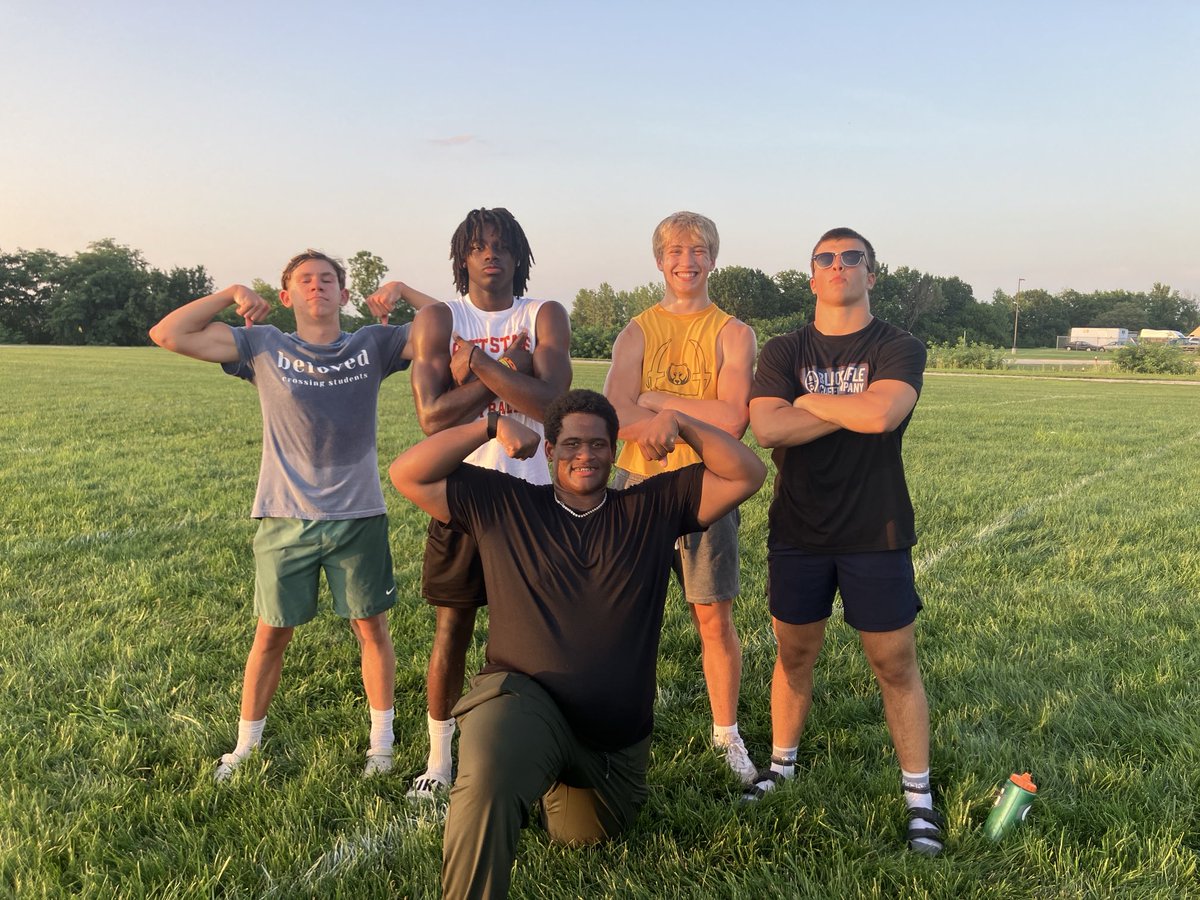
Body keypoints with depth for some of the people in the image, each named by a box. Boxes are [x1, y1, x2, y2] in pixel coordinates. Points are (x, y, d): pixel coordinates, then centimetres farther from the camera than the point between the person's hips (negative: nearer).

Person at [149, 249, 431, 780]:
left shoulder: (374, 345, 1)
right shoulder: (264, 348, 0)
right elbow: (167, 334, -4)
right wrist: (232, 294, -6)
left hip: (358, 517, 1)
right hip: (286, 519, 0)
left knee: (371, 627, 9)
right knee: (271, 634, 10)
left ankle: (381, 741, 26)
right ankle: (245, 746, 28)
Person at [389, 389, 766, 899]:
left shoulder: (654, 508, 4)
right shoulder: (500, 503, 2)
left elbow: (747, 474, -1)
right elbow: (407, 475, -3)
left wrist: (679, 422, -15)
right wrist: (492, 426, -13)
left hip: (616, 738, 4)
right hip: (523, 700, -3)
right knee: (486, 780, -38)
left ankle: (554, 778, 49)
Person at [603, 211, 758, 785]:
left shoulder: (732, 334, 1)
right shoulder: (636, 332, 6)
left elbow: (733, 419, -13)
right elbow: (616, 412, -10)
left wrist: (655, 399, -10)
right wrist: (698, 420, -19)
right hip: (639, 485, 1)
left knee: (715, 620, 6)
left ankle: (727, 736, 24)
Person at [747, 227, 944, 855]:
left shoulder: (899, 349, -5)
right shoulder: (783, 351, 2)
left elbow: (883, 413, -26)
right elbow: (766, 427, -16)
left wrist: (809, 400, -12)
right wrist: (853, 409, -16)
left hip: (875, 536, -2)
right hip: (797, 534, 2)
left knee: (895, 664, 5)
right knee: (794, 655, 14)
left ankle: (918, 796, 17)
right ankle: (782, 766, 32)